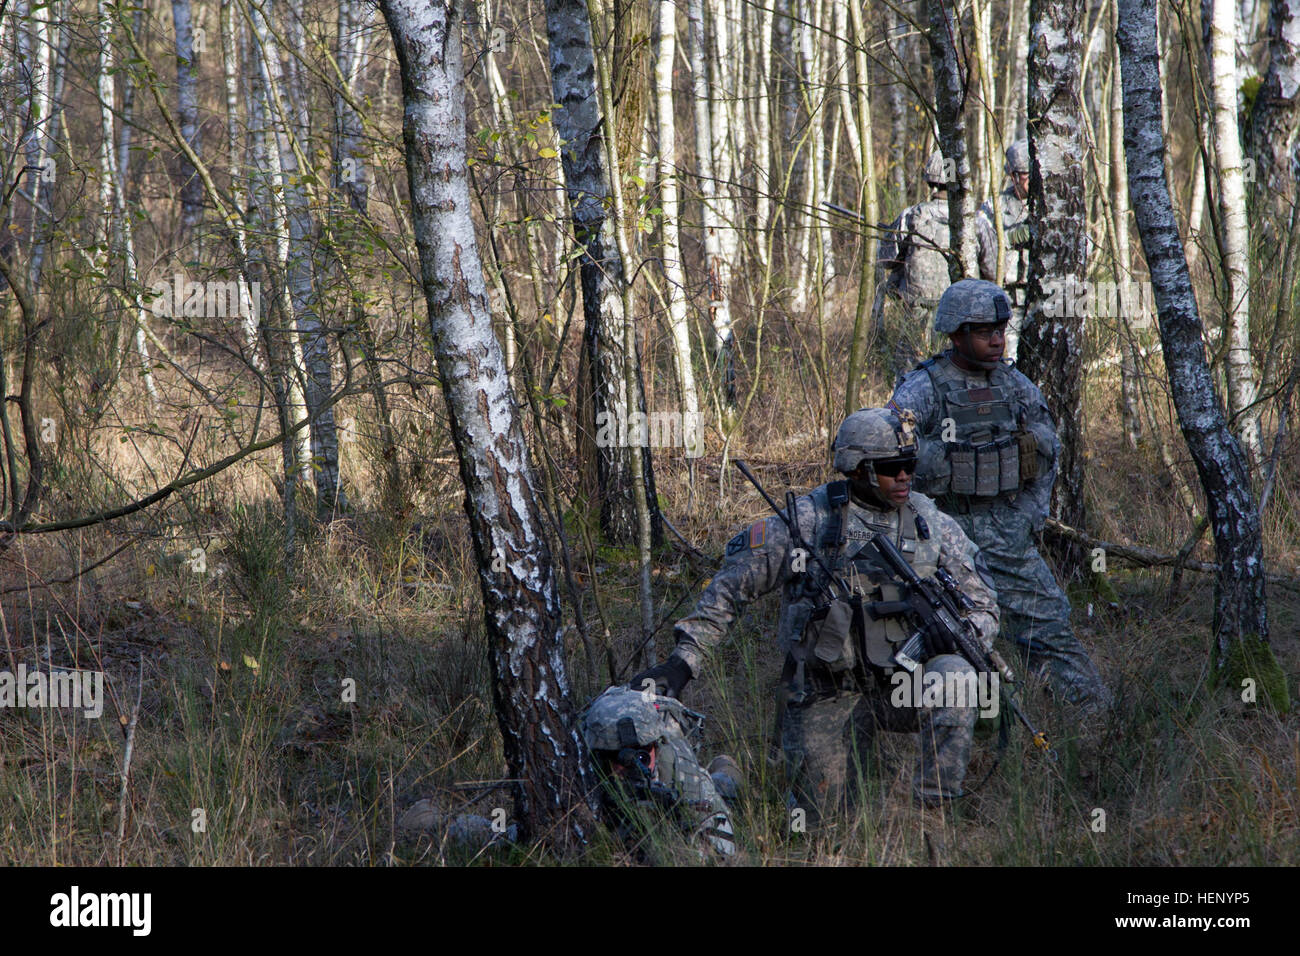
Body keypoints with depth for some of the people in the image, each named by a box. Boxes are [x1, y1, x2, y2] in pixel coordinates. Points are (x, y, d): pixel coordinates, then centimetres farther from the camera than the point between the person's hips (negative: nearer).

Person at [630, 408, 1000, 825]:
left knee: (955, 675, -31)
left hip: (900, 682, 2)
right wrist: (682, 662, -11)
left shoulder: (933, 525, 0)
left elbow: (982, 604, 6)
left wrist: (957, 634, -19)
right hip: (826, 693, -2)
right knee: (824, 818, -2)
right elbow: (731, 585, -4)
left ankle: (935, 810, -20)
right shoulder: (809, 519, -8)